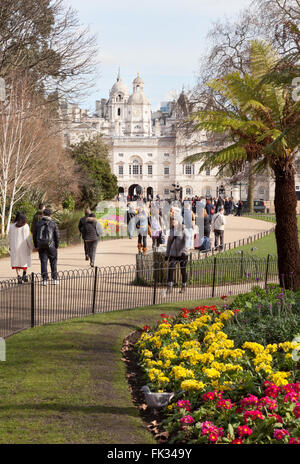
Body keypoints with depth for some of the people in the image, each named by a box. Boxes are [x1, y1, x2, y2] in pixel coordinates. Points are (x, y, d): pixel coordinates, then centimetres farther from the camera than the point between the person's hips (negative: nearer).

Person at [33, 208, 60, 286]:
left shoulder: (38, 224, 5)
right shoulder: (53, 224, -1)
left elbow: (34, 235, 8)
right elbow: (57, 236, -1)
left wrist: (36, 246, 18)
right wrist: (57, 245, 11)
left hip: (41, 246, 1)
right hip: (51, 245, -1)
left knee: (43, 262, 3)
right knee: (53, 262, 8)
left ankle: (44, 279, -2)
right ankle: (54, 279, 7)